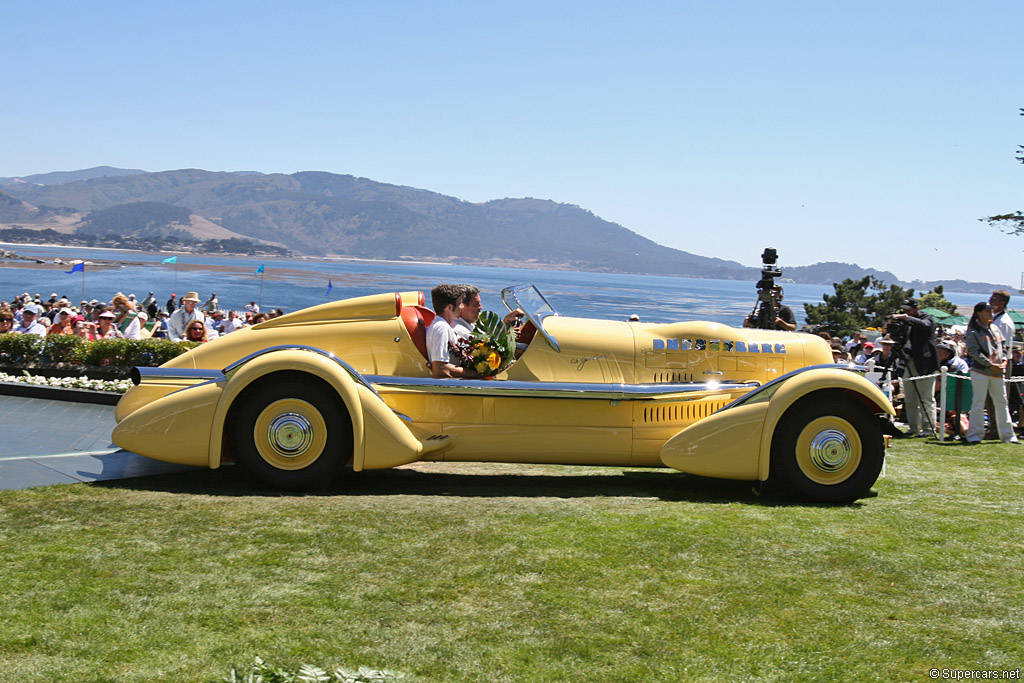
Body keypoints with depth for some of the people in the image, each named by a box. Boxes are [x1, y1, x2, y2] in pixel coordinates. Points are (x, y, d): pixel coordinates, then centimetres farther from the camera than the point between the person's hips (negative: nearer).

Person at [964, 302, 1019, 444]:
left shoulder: (995, 329, 17)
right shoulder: (973, 331, -4)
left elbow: (1003, 346, 21)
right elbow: (973, 351, -12)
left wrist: (1004, 360, 2)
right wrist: (990, 365, -17)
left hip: (998, 372, 6)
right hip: (980, 371, -6)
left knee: (1002, 403, 9)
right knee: (978, 402, -5)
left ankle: (1007, 435, 15)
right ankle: (975, 435, 0)